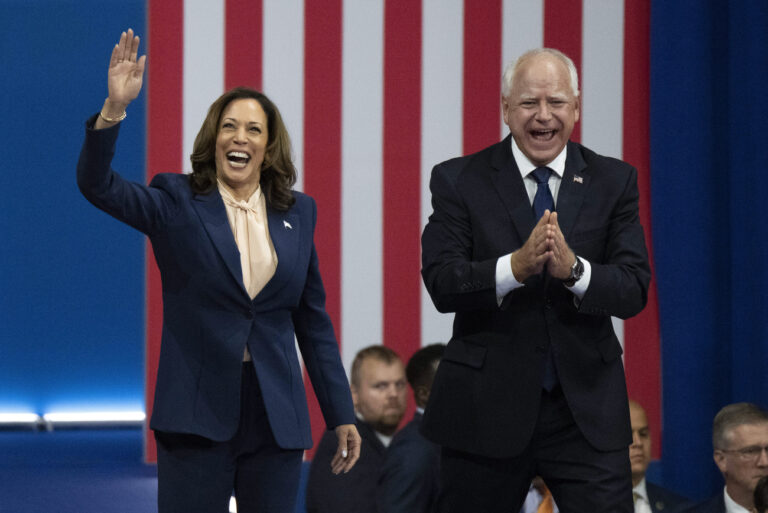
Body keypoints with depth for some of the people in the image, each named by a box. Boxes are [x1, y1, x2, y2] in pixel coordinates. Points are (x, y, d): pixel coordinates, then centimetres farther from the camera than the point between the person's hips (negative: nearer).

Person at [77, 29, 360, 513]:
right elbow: (98, 184, -14)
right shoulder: (177, 203, 2)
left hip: (276, 416, 3)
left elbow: (313, 318, 13)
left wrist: (341, 414, 11)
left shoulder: (297, 212, 10)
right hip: (198, 413, -3)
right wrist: (115, 108, -29)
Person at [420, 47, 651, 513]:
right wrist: (515, 267, -28)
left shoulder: (614, 182, 5)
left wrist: (573, 269, -24)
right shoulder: (459, 181, -1)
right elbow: (441, 285, -11)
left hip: (586, 408, 1)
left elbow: (634, 290, -5)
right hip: (486, 405, -1)